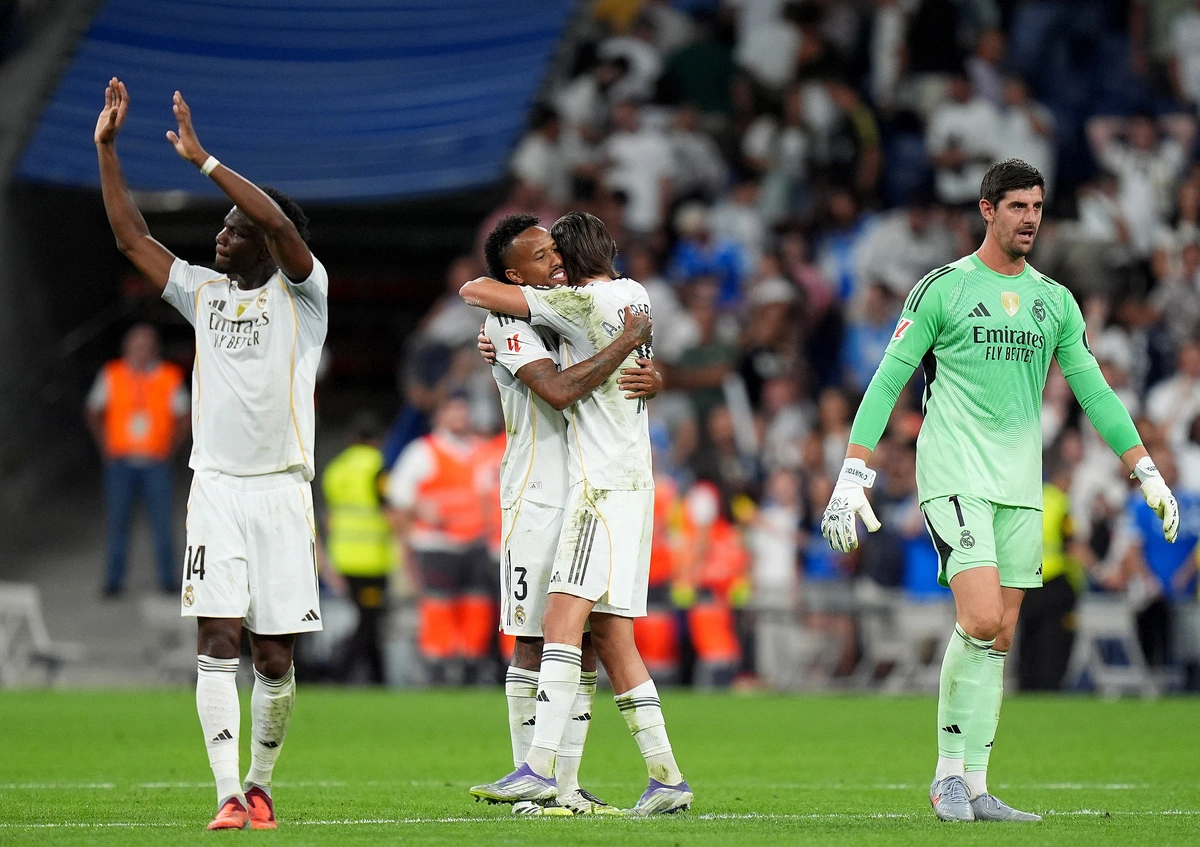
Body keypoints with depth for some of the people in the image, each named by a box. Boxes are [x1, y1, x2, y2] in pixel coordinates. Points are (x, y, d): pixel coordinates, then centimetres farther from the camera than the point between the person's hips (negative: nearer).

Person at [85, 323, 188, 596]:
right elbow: (94, 412, 13)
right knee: (117, 520, 0)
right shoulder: (111, 376, 1)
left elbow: (183, 418, 11)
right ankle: (114, 580, 7)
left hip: (156, 461, 0)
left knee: (161, 521, -3)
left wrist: (171, 447, 2)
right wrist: (105, 445, 5)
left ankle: (167, 579, 6)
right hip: (120, 461, 0)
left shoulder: (169, 377, 1)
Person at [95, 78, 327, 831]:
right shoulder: (204, 292, 12)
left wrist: (203, 160, -20)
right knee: (218, 640, -10)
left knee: (275, 657, 2)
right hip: (216, 488, 2)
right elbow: (131, 236, 12)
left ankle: (262, 784, 21)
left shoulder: (302, 292, 0)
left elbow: (282, 224, -17)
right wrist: (107, 150, 6)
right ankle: (230, 795, -14)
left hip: (282, 490, -2)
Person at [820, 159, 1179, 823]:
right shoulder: (943, 287, -1)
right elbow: (888, 380, -1)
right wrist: (852, 475, -8)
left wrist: (1148, 474, 13)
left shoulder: (1054, 300, 13)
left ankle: (974, 788, 8)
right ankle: (948, 774, -6)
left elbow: (1094, 390, 18)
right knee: (981, 620, -19)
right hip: (954, 478, -5)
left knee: (1000, 637, 3)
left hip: (1021, 487, 5)